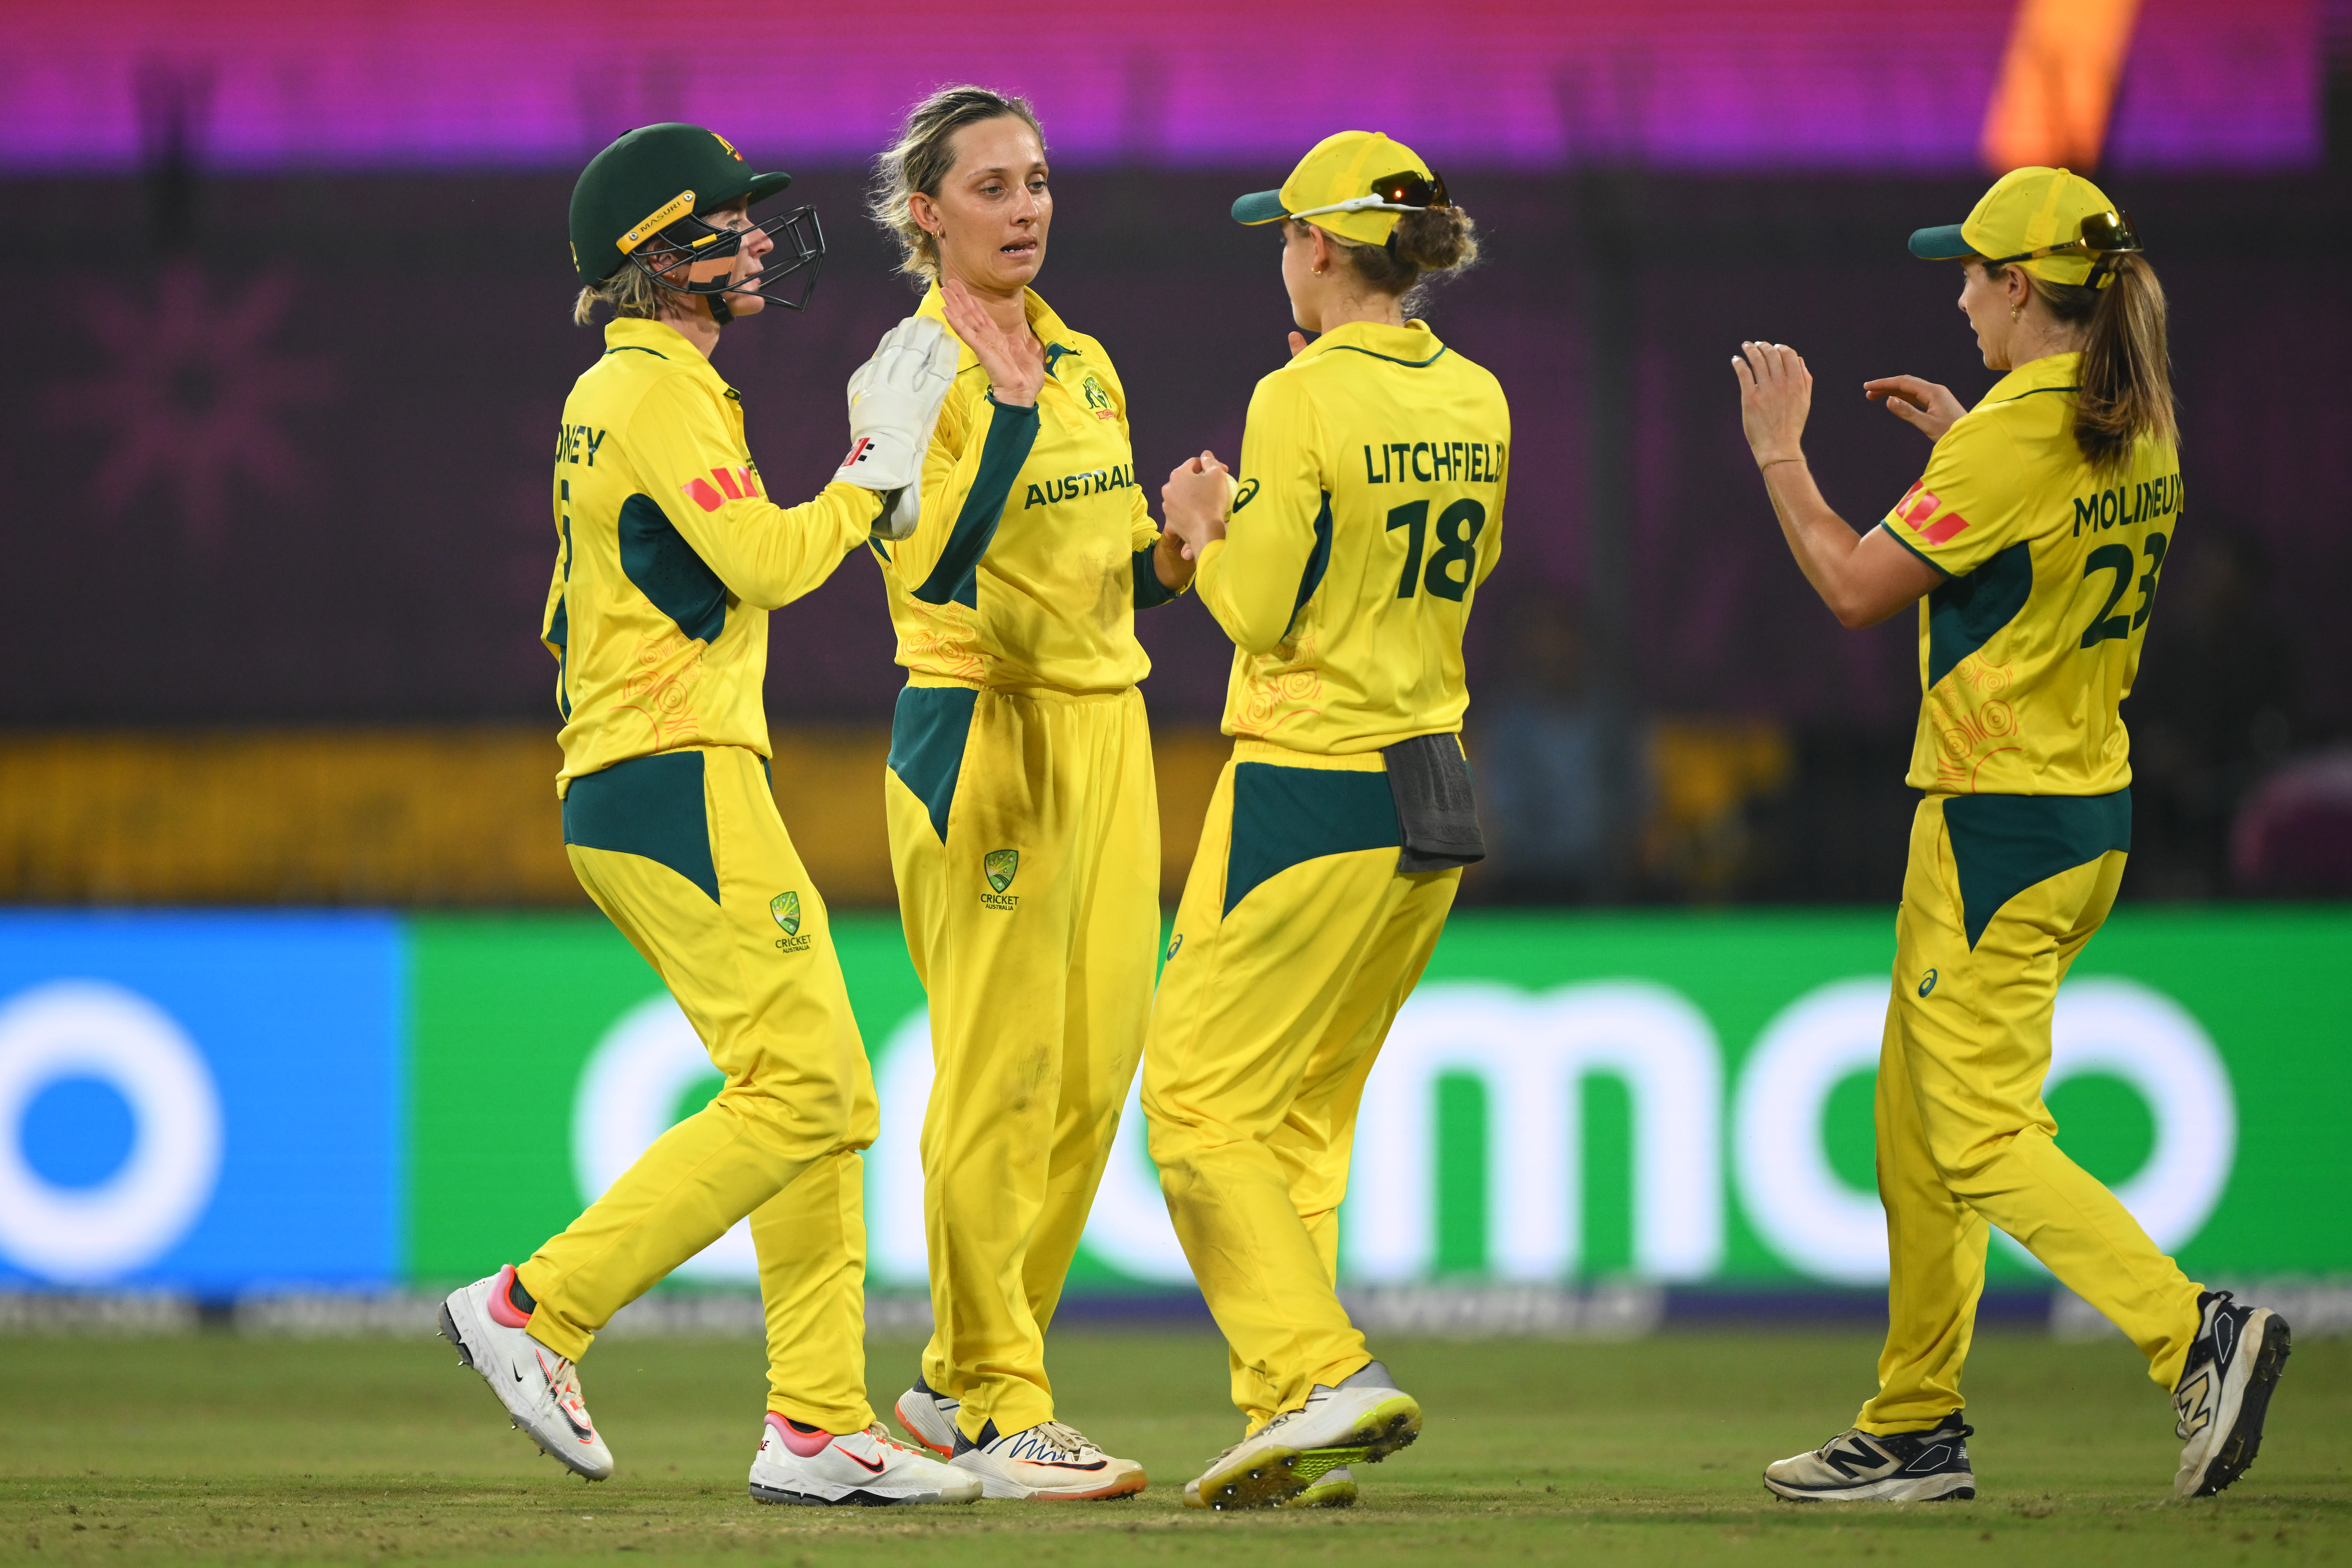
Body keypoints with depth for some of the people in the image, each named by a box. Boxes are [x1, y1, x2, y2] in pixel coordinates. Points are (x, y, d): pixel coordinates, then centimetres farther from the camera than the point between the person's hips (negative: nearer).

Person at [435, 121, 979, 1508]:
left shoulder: (618, 390, 20)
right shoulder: (658, 391, -11)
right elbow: (769, 565, -20)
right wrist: (881, 464, -7)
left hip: (628, 790, 11)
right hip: (680, 775, -11)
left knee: (831, 1094, 9)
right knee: (800, 1088, -13)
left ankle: (819, 1422, 6)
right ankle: (539, 1310, -11)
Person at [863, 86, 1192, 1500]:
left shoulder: (1087, 365, 15)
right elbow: (930, 569, -21)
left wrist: (1178, 556, 2)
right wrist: (1009, 406, -28)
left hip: (1107, 723, 8)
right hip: (983, 731, -8)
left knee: (1097, 1067, 5)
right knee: (1004, 1072, -9)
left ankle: (962, 1378, 16)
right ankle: (997, 1413, -5)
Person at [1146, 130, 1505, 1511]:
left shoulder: (1305, 400, -14)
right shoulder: (1476, 402, 7)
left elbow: (1260, 611, -13)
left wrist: (1203, 527, 6)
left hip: (1311, 777, -8)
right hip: (1436, 793, 8)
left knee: (1204, 1098, -3)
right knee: (1305, 1114, 14)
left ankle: (1328, 1371, -16)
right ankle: (1294, 1431, 11)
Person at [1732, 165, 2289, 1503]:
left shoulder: (2013, 433, -18)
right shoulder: (2138, 429, 9)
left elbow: (1857, 588, -14)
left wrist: (1780, 450, -2)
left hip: (1999, 819, -9)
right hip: (2093, 807, 9)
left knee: (1982, 1139, -9)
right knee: (1918, 1126, 16)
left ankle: (2195, 1333, -22)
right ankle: (1915, 1428, 20)